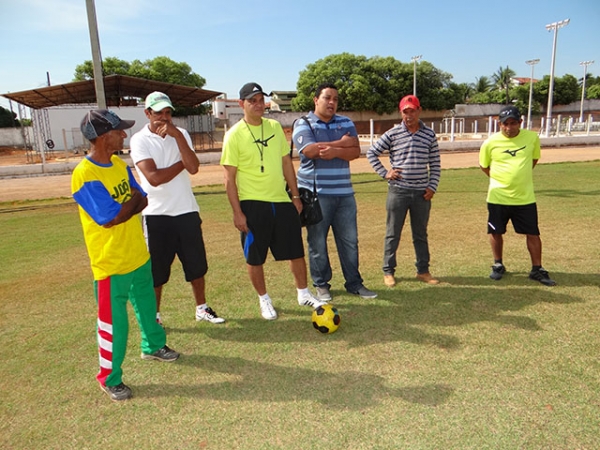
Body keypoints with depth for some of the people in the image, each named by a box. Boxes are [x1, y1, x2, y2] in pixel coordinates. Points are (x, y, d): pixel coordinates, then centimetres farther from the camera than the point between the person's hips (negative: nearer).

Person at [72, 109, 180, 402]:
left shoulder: (119, 164, 3)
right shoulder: (84, 174, -22)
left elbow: (143, 200, 5)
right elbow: (110, 219, -26)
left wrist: (125, 204, -16)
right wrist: (132, 201, -10)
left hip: (139, 255, 8)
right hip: (111, 263, -8)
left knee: (147, 304, 24)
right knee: (114, 322, 5)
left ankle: (153, 346, 47)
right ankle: (109, 378, 24)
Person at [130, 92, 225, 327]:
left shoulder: (180, 134, 6)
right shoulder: (140, 140, -6)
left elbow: (193, 168, -11)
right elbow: (154, 177, -19)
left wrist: (177, 136, -16)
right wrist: (182, 163, -8)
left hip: (187, 211, 4)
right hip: (157, 215, -4)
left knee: (196, 263, 13)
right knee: (156, 269, 6)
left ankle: (202, 308, 30)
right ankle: (154, 316, 24)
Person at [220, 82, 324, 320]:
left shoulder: (275, 127, 7)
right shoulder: (234, 135, -7)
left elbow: (286, 163, 12)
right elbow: (230, 178, -8)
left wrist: (295, 195, 9)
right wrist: (237, 212, -12)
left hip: (282, 201, 4)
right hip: (253, 204, -4)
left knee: (296, 251, 11)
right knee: (255, 257, 8)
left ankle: (303, 294, 30)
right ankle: (264, 300, 29)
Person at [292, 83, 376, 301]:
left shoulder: (346, 123, 13)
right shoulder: (303, 124, 0)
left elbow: (355, 151, 1)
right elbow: (311, 150, -17)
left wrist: (335, 151, -19)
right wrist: (342, 143, -6)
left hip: (344, 193, 4)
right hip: (316, 193, -4)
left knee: (350, 241, 8)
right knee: (317, 242, 4)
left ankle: (354, 283, 21)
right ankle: (321, 285, 18)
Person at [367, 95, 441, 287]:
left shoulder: (429, 135, 5)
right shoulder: (392, 134, -1)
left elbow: (435, 164, 9)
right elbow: (371, 153, 5)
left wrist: (432, 186, 0)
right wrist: (384, 173, -2)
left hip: (422, 193, 2)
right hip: (398, 191, -2)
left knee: (421, 234, 12)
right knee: (393, 233, 5)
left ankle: (423, 270, 24)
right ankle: (388, 271, 16)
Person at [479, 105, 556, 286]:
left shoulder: (532, 137, -3)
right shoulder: (490, 142, -8)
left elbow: (534, 159, 15)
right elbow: (484, 166, 8)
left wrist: (520, 175, 9)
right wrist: (501, 179, 3)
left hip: (525, 197, 1)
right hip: (498, 197, -1)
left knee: (533, 233, 6)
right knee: (496, 232, 10)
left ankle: (537, 270, 21)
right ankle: (498, 265, 29)